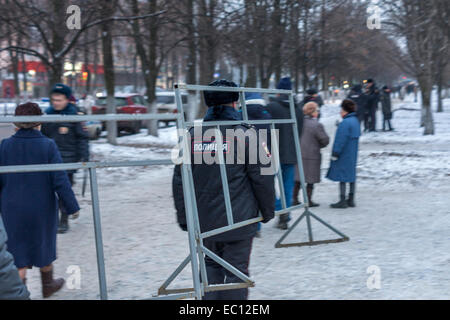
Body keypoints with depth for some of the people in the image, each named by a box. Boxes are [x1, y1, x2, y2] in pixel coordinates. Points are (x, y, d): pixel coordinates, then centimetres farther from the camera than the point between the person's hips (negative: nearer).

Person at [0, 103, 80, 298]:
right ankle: (48, 285, 38)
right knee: (43, 246, 19)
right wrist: (72, 206, -5)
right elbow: (60, 181, -14)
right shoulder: (48, 146, -13)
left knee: (19, 253, 9)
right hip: (42, 208, -1)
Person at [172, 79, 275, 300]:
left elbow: (180, 180, 4)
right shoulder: (245, 134, -9)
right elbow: (262, 177, -7)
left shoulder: (193, 135, 1)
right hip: (239, 220, -3)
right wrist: (267, 211, 6)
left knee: (210, 265, 19)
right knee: (236, 270, 5)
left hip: (204, 221, 3)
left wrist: (183, 216, 12)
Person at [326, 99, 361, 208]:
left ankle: (342, 201, -4)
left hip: (344, 155, -10)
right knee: (351, 176, 13)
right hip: (352, 155, 10)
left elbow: (341, 140, -21)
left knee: (342, 177, -5)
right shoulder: (355, 121, 11)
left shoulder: (345, 123, -20)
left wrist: (335, 154, -15)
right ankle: (351, 200, 18)